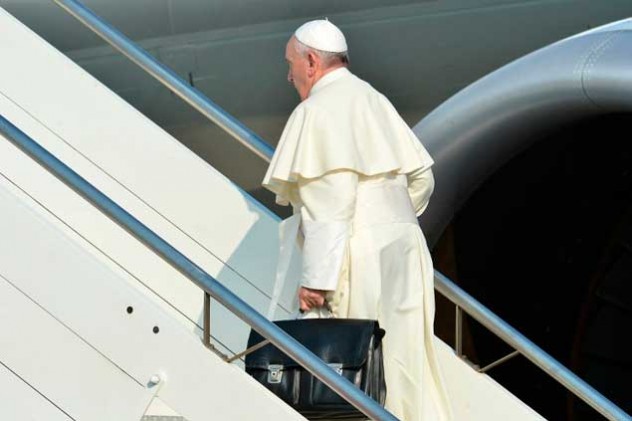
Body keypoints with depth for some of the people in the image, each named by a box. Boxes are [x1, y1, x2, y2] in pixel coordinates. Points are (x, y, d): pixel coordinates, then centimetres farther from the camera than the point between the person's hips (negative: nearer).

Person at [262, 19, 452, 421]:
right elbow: (421, 175, 19)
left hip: (359, 252, -8)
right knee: (405, 356, 9)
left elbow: (332, 197, -19)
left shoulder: (318, 110, -8)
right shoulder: (374, 100, 17)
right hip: (403, 246, 8)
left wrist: (316, 278, -20)